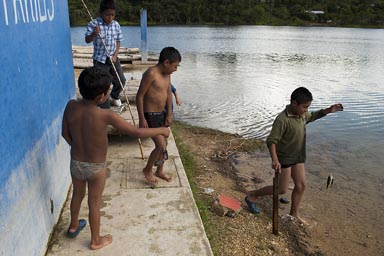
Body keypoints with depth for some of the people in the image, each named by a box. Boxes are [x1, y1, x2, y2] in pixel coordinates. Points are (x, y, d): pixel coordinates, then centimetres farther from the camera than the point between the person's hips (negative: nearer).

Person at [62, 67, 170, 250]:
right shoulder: (106, 116, -31)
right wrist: (161, 130, -13)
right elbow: (136, 132, -27)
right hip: (96, 168, -4)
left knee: (78, 194, 29)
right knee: (94, 204, 16)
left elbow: (65, 133, -2)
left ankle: (73, 226, 54)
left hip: (75, 163, 5)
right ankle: (96, 241, 38)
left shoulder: (71, 106, -16)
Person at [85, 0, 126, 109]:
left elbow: (118, 42, 5)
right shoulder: (93, 24, -12)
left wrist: (115, 56, -7)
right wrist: (94, 33, -35)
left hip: (113, 58, 5)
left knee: (121, 80, 12)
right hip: (100, 60, -4)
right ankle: (105, 109, 10)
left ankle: (114, 96, 41)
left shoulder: (116, 25, 1)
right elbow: (87, 40, -15)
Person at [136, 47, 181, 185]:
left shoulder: (167, 74, 4)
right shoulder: (151, 73, -21)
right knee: (161, 146, -8)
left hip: (162, 114, 9)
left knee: (163, 144, 17)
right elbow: (140, 96, -19)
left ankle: (160, 171, 36)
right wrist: (141, 119, -19)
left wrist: (169, 114, 7)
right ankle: (147, 170, 17)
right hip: (150, 116, -8)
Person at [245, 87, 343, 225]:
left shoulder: (302, 114, -1)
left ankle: (294, 214, 29)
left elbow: (312, 116, 22)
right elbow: (271, 140, -29)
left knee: (301, 185, 11)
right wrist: (275, 159, -41)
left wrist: (328, 110, 7)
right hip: (284, 158, -8)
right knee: (282, 189, 0)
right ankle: (252, 195, 18)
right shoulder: (283, 119, -28)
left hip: (298, 157, 8)